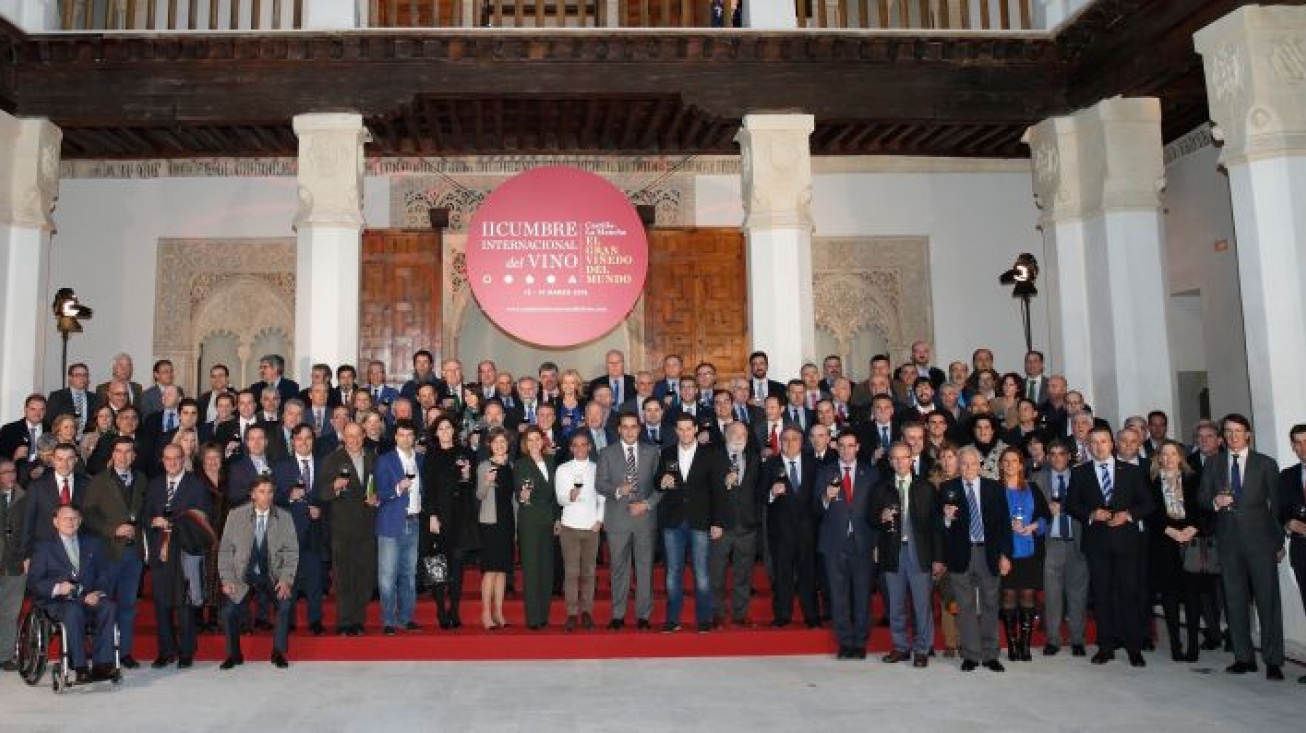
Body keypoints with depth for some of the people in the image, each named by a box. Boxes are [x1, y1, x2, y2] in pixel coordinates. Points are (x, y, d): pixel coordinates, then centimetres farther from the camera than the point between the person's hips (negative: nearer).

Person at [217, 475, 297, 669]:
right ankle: (234, 654, 9)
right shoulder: (236, 515, -3)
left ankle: (278, 652, -4)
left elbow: (292, 552, -1)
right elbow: (225, 550, 2)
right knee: (228, 611, -20)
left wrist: (286, 579, -13)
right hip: (242, 577, 0)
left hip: (272, 577, 0)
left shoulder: (284, 517, -3)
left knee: (286, 603, -26)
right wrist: (226, 579, -8)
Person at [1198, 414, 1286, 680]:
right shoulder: (1213, 466, 11)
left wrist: (1279, 541, 2)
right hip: (1229, 541, 3)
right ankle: (1244, 658, 14)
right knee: (1235, 601, 6)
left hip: (1260, 540, -3)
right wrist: (1215, 501, -11)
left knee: (1268, 599, -3)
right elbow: (1202, 497, 12)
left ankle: (1273, 661, 4)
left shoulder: (1266, 464, 4)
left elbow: (1276, 503, 4)